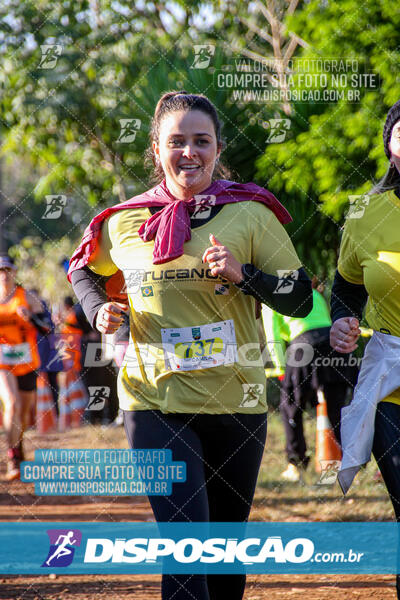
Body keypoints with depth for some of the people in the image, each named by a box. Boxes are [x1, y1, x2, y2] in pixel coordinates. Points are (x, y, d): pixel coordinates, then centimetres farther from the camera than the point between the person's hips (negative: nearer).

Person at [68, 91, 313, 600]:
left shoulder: (250, 214, 0)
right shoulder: (126, 223, 4)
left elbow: (300, 300, 0)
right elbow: (83, 270, 23)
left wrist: (244, 275, -17)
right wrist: (97, 309, 3)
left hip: (235, 404, 1)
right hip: (154, 401, -1)